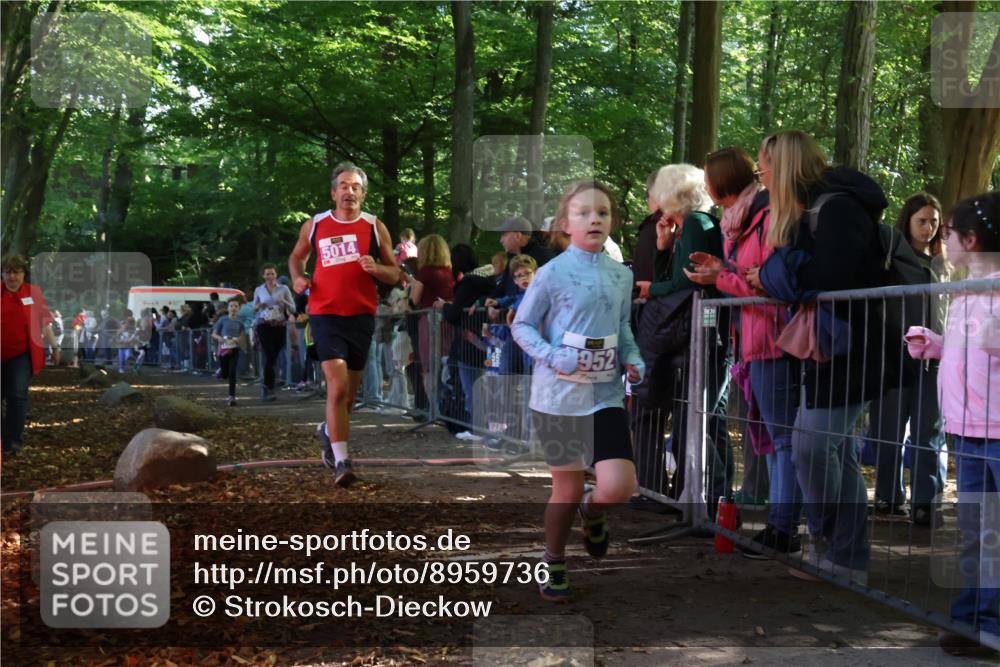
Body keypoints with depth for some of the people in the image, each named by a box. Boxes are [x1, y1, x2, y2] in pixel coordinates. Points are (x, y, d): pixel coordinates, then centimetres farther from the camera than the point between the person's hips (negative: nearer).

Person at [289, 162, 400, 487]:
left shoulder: (375, 227, 4)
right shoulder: (314, 225, 5)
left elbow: (394, 274, 8)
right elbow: (296, 256, 22)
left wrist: (376, 269, -14)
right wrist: (298, 277, 1)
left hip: (361, 315, 2)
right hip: (325, 314, -2)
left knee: (350, 391, 14)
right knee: (337, 386, -17)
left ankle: (329, 430, 44)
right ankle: (341, 461, -15)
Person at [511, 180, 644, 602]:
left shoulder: (622, 275, 6)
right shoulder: (552, 274, -9)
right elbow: (522, 327, -3)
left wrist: (633, 360, 0)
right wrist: (556, 358, -17)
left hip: (607, 395, 3)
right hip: (559, 395, -3)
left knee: (619, 486, -11)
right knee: (567, 489, 7)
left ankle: (592, 512, 27)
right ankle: (553, 564, 31)